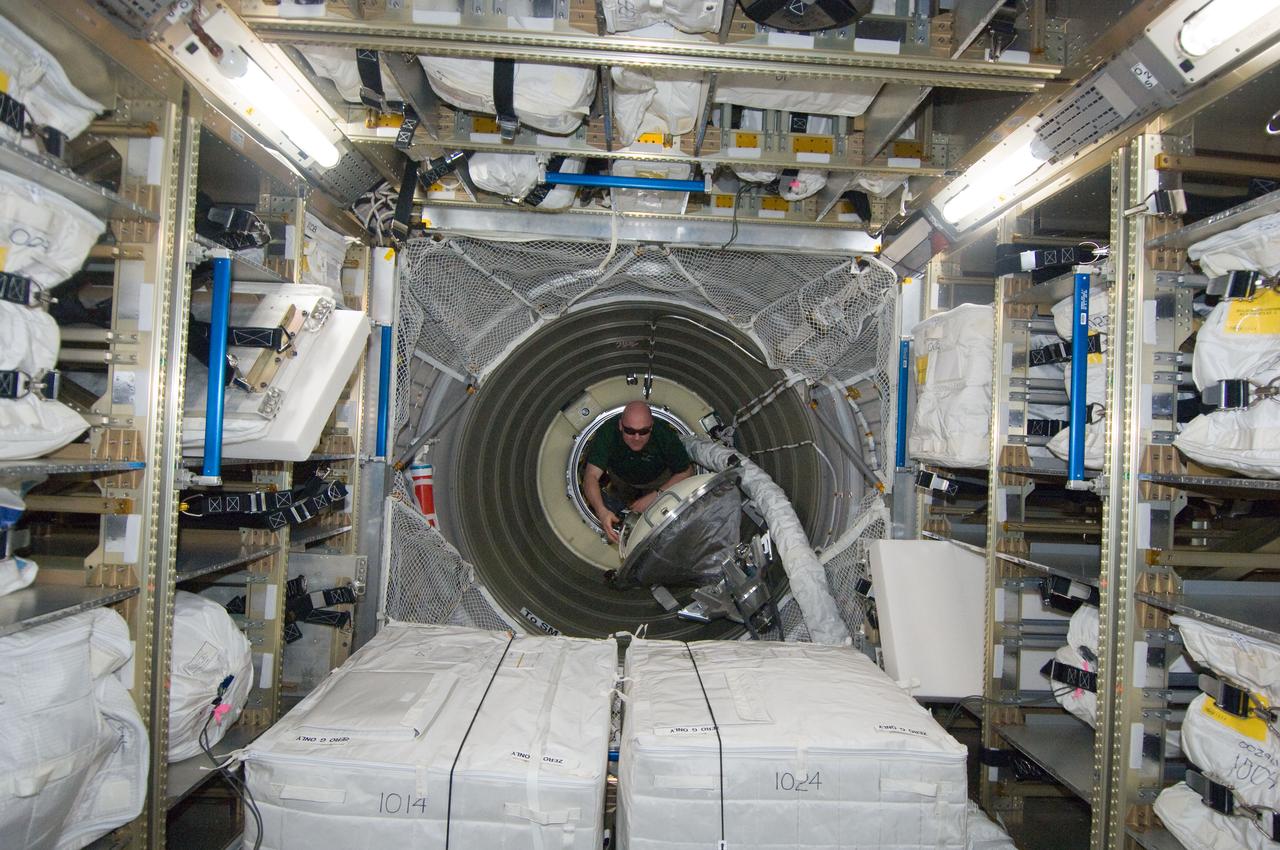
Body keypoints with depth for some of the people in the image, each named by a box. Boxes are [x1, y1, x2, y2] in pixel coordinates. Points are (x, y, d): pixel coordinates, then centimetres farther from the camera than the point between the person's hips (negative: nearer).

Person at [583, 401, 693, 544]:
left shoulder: (665, 434, -37)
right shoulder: (608, 432, -37)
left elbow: (686, 473, -23)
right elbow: (592, 476, -39)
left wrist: (655, 496, -34)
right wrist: (601, 510, -57)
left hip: (657, 480, -1)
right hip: (621, 479, 1)